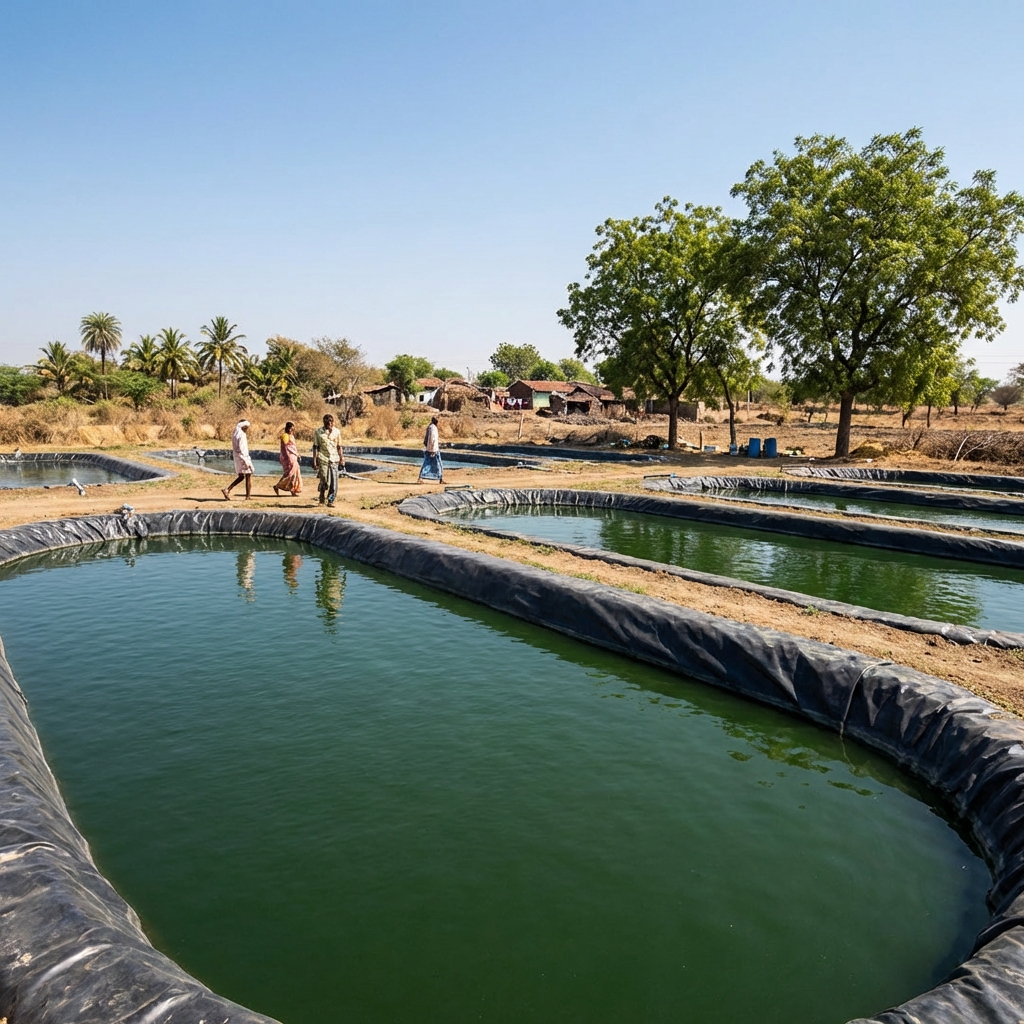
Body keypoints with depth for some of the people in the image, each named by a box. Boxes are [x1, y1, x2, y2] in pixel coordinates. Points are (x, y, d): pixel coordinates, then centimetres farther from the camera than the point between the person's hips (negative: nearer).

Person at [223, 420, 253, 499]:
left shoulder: (235, 434, 12)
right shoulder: (242, 435, -16)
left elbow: (234, 448, 16)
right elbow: (241, 449, -22)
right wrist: (245, 461, -21)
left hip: (237, 457, 9)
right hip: (242, 457, -9)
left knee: (241, 477, 16)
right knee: (248, 476, 2)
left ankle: (227, 490, 5)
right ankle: (248, 496, 4)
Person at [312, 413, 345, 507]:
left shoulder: (337, 432, 8)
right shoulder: (318, 432, 2)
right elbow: (315, 447, 2)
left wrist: (342, 459, 9)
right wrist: (314, 461, -4)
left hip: (334, 459, 2)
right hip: (323, 459, -2)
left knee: (334, 481, -6)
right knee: (325, 481, -6)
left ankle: (331, 501, 1)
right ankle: (322, 498, 19)